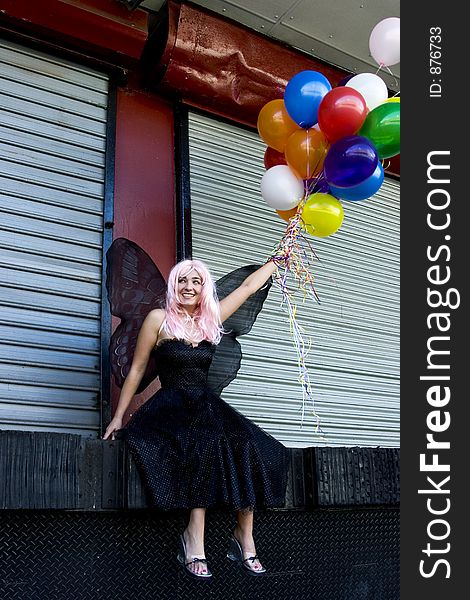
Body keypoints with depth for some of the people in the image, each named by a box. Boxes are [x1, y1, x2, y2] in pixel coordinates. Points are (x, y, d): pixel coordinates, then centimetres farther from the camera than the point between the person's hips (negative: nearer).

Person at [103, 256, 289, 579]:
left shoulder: (211, 319, 14)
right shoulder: (159, 319, 2)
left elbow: (249, 286, 23)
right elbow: (137, 370, 5)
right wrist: (119, 417, 5)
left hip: (206, 404, 4)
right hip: (171, 405, -4)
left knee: (249, 446, -24)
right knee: (207, 443, -35)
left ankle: (244, 536, -17)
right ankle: (195, 537, -29)